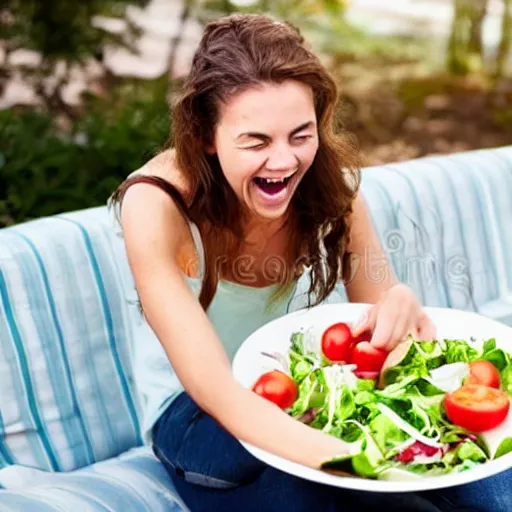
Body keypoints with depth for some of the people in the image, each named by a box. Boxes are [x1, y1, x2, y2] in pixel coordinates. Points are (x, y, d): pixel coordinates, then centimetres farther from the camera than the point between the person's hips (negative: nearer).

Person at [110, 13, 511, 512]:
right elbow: (216, 392, -35)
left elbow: (374, 299, -8)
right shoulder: (157, 205, -27)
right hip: (191, 410, -3)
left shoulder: (326, 174, -15)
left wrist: (399, 305, -35)